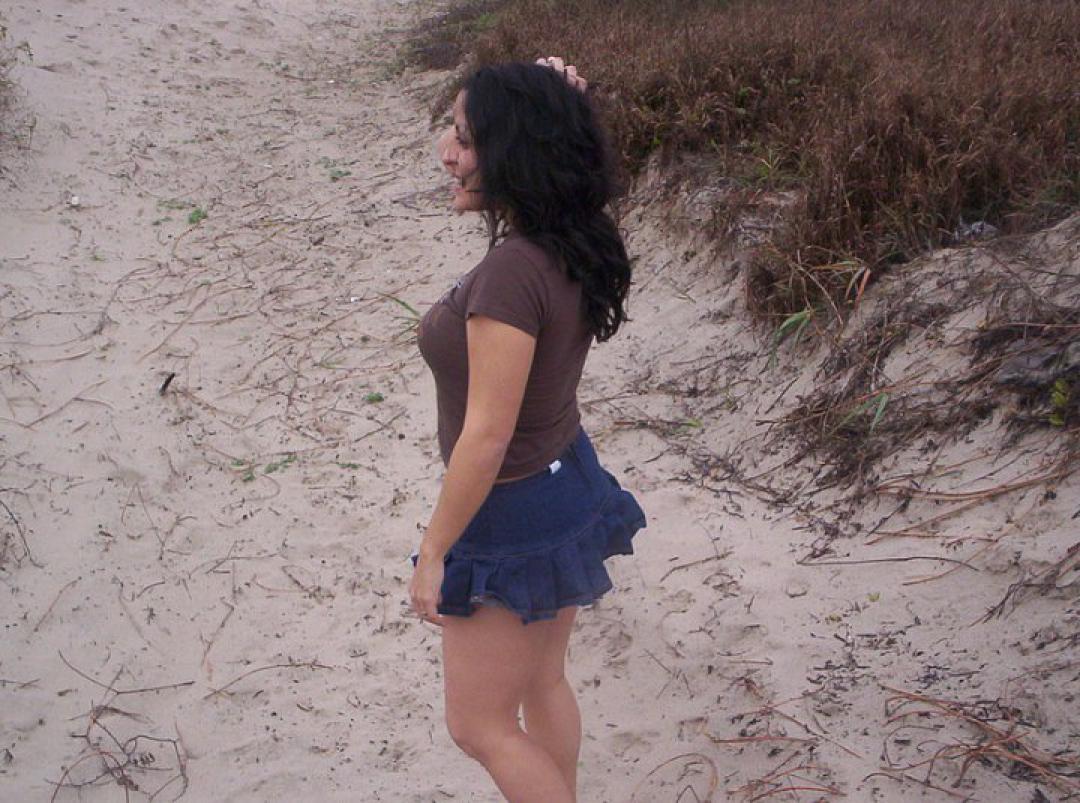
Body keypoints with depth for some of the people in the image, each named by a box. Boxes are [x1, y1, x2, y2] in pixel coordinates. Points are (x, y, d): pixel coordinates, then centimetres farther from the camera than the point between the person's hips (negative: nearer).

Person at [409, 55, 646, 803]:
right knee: (543, 683, 26)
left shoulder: (512, 273, -31)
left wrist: (433, 553, -17)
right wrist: (560, 101, -1)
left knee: (481, 726, 10)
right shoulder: (573, 244, -6)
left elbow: (486, 438, -27)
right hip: (568, 483, 9)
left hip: (515, 516, -9)